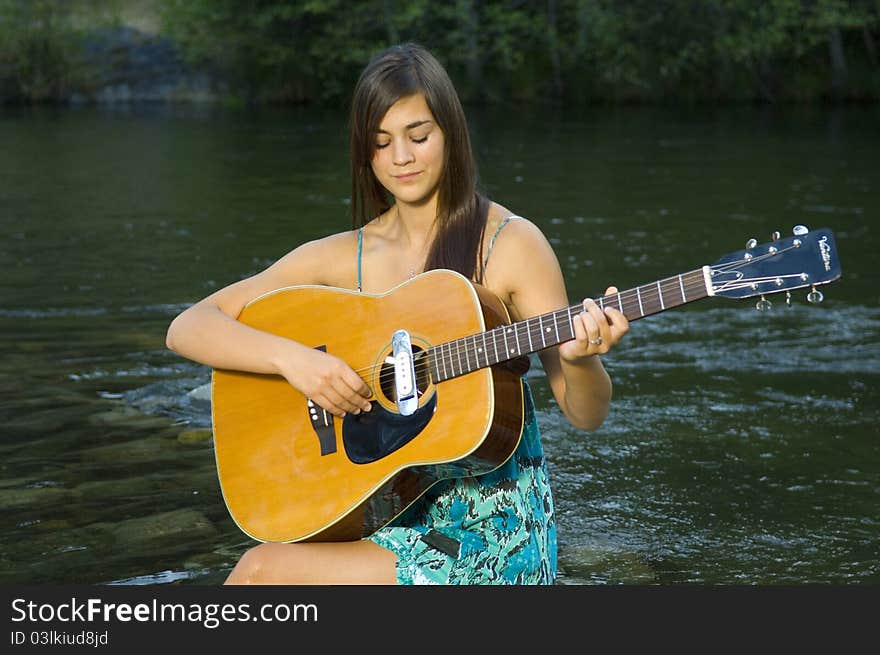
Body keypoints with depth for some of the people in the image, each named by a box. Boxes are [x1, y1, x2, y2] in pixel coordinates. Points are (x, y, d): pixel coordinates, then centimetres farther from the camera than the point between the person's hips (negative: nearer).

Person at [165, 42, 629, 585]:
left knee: (263, 571, -19)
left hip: (491, 525, -4)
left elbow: (587, 416, -7)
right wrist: (291, 356, -20)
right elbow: (187, 328, -3)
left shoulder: (511, 244, -8)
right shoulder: (344, 257, 2)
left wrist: (580, 359, -30)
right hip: (389, 504, 4)